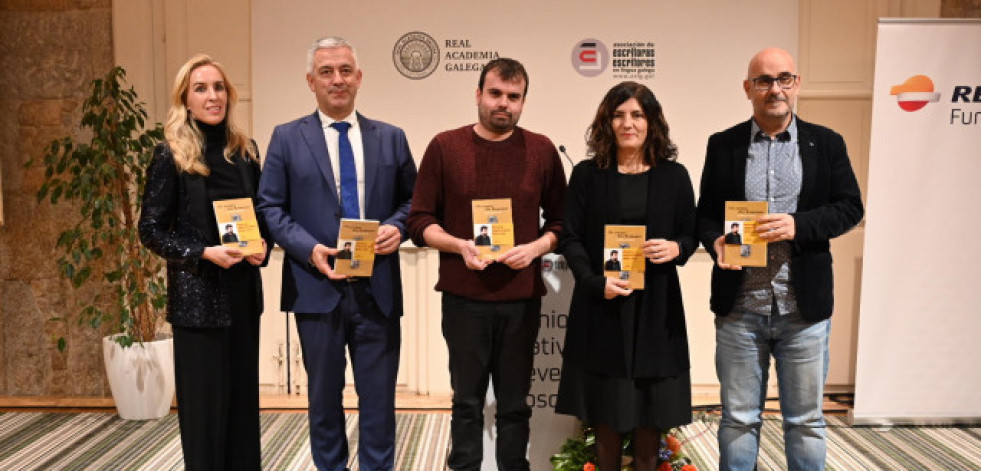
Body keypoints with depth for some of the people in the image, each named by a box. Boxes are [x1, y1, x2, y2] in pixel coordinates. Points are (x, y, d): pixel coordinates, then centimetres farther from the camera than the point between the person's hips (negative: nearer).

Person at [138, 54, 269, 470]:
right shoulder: (171, 155, -7)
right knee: (205, 401, 4)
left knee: (244, 395, 12)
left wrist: (263, 244, -5)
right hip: (198, 294, -4)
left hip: (243, 291, 5)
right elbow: (151, 230, -6)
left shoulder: (245, 151, 6)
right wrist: (205, 253, -19)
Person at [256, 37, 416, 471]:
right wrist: (309, 249, -15)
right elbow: (270, 207, 0)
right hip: (318, 287, -1)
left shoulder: (391, 138, 8)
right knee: (324, 395, 14)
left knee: (379, 396, 8)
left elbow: (412, 199, 11)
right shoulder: (286, 138, 4)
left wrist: (397, 226, -10)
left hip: (378, 287, 1)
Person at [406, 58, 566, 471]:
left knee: (515, 402, 12)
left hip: (522, 297, 1)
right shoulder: (445, 146, 0)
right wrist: (459, 245, -16)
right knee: (467, 400, 11)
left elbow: (561, 220, 8)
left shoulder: (542, 150, 3)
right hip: (464, 296, -1)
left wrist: (535, 247, -11)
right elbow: (419, 222, 0)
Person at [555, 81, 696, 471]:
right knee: (607, 406, 8)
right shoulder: (587, 174, 1)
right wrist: (596, 282, -17)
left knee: (652, 408, 8)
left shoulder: (674, 175, 5)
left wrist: (676, 248, -14)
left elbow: (692, 235, 10)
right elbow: (570, 238, -2)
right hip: (602, 304, -1)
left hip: (656, 306, 1)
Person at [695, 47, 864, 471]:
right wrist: (715, 242, -15)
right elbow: (705, 213, 7)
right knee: (738, 419, 11)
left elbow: (849, 207, 2)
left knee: (806, 420, 13)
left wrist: (798, 225, -16)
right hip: (738, 308, 0)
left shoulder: (826, 143, 4)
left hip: (804, 309, 0)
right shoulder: (722, 145, 4)